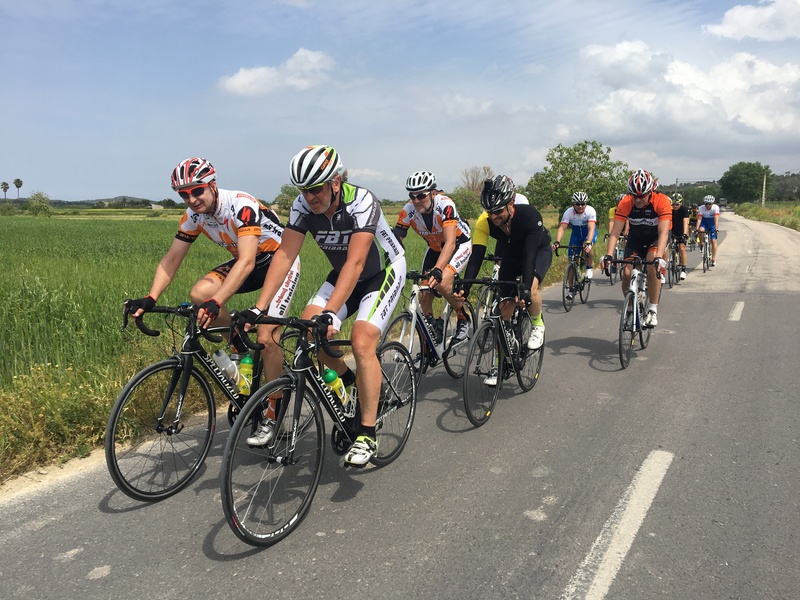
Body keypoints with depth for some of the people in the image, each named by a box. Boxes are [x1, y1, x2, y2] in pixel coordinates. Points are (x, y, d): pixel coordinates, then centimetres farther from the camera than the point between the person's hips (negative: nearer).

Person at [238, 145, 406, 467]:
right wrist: (257, 309, -31)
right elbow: (285, 255, -22)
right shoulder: (303, 205, -17)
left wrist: (330, 313, -50)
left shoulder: (361, 202, -32)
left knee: (362, 342, -23)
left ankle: (367, 434, -11)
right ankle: (348, 379, 13)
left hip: (385, 271, -6)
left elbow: (355, 263, -40)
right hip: (343, 273, 6)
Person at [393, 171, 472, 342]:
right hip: (434, 248, 5)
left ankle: (463, 318, -3)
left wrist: (437, 270, -56)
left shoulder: (445, 205, -34)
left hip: (460, 244, -5)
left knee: (441, 283, -29)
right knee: (424, 295, -6)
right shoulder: (408, 211, -22)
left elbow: (450, 242, -42)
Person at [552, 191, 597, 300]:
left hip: (589, 233, -2)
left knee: (588, 248, -37)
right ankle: (571, 289, 8)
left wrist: (588, 242, -57)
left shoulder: (590, 211, -29)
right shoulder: (568, 212, -23)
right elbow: (562, 228, -32)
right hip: (576, 234, 2)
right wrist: (557, 242, -50)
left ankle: (589, 268, -8)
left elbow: (591, 228, -40)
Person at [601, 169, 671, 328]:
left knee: (653, 267, -29)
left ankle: (653, 310, -17)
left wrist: (659, 257, -49)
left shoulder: (662, 201, -28)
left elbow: (663, 232, -35)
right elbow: (615, 231, -26)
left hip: (656, 238, -2)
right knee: (627, 273, -15)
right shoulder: (625, 203, -23)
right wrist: (608, 255, -39)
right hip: (635, 238, 2)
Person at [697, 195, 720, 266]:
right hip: (704, 223, 0)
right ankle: (701, 245, -8)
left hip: (712, 224, 0)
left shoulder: (715, 207, -24)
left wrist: (716, 228, -45)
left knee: (713, 241, -8)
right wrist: (697, 229, -42)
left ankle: (713, 259, -1)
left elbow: (716, 219, -32)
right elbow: (699, 219, -29)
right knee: (701, 230, -35)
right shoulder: (701, 208, -22)